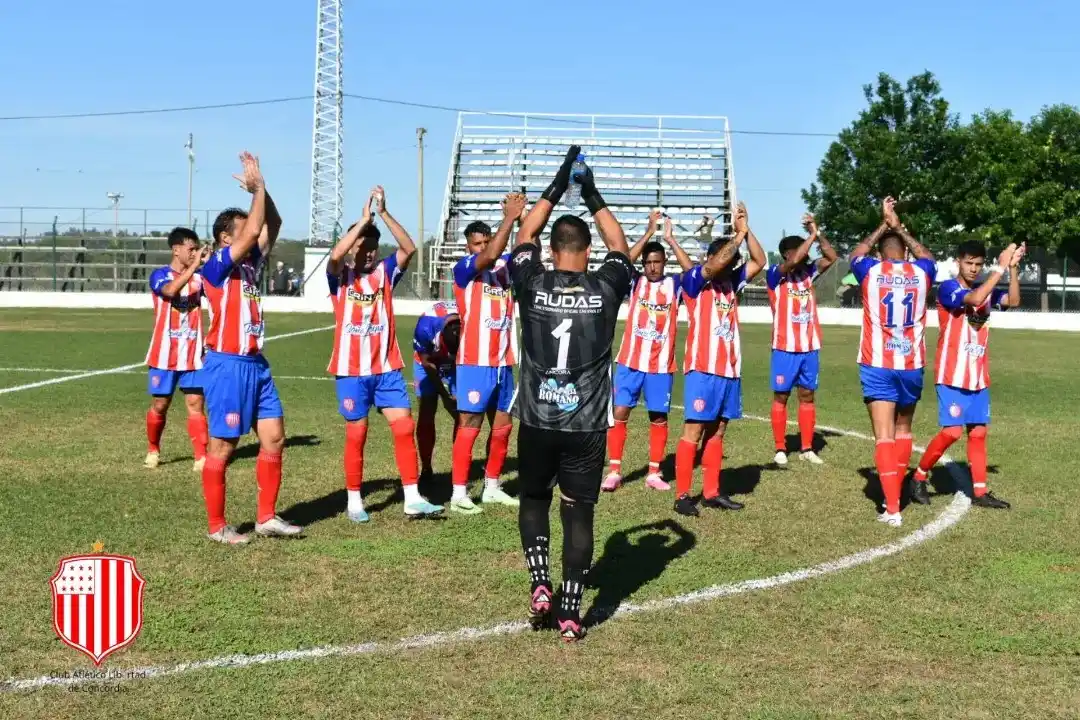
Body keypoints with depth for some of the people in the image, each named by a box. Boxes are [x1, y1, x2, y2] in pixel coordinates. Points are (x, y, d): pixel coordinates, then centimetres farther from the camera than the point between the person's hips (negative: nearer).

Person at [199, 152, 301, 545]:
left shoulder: (249, 264, 11)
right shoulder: (216, 267, -11)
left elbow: (272, 226, 15)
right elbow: (253, 230, -21)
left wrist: (260, 188, 3)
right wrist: (258, 187, -9)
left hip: (256, 363, 8)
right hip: (227, 366, -8)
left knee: (274, 438, 6)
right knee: (222, 447, 0)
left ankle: (266, 517, 15)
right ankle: (217, 526, 9)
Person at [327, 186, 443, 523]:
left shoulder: (385, 272, 5)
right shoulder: (341, 276, -2)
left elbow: (409, 249, -11)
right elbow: (335, 255, -24)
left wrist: (384, 213, -20)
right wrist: (364, 219, -25)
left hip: (387, 368, 3)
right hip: (351, 370, -2)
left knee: (405, 427, -4)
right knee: (356, 435, 3)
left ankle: (412, 498, 1)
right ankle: (354, 501, 16)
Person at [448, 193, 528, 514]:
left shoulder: (505, 266, 10)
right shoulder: (464, 268, -7)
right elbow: (490, 256, -25)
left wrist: (521, 217, -15)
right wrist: (509, 217, -24)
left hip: (503, 362, 7)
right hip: (475, 362, -7)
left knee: (503, 426, 12)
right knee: (469, 426, -6)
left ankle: (492, 487, 23)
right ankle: (459, 494, -2)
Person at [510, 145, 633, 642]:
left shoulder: (532, 285, -4)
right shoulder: (605, 288, -5)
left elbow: (524, 237, 15)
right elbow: (620, 247, 15)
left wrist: (556, 187, 19)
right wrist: (593, 199, 22)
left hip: (536, 420, 1)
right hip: (586, 425, 0)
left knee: (533, 500, 21)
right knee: (578, 512, 6)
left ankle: (540, 584, 6)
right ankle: (570, 612, 6)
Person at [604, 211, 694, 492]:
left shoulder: (674, 284, 2)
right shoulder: (635, 281, 2)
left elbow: (692, 270, -15)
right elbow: (624, 261, -16)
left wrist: (669, 238, -16)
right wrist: (650, 231, -18)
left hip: (661, 364, 1)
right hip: (630, 361, 0)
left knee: (659, 417, 6)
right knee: (620, 413, -3)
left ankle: (654, 473, 15)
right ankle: (614, 471, 5)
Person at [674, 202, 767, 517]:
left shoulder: (731, 283, 14)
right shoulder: (694, 281, -5)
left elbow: (759, 261, 10)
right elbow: (716, 263, -23)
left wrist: (746, 231, 0)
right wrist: (739, 233, -14)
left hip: (730, 369, 7)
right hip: (703, 369, -7)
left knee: (717, 432, 10)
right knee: (693, 432, -5)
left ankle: (712, 492, 16)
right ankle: (682, 496, -2)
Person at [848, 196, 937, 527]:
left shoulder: (871, 272, -3)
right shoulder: (921, 273, 2)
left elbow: (856, 253, 20)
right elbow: (926, 255, 27)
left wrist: (883, 226, 29)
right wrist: (899, 227, 31)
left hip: (878, 366, -3)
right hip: (912, 366, 3)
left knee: (884, 436, -5)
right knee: (903, 430, 20)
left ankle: (892, 508, -12)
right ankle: (896, 492, 32)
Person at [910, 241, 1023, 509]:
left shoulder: (986, 289, 10)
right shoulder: (948, 288, -10)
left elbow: (1013, 301, -5)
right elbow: (974, 299, -28)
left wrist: (1013, 268, -15)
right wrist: (1000, 267, -25)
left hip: (978, 376, 6)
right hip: (952, 376, -6)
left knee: (978, 431, 7)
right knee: (952, 431, -11)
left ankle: (980, 492, 12)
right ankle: (919, 477, 7)